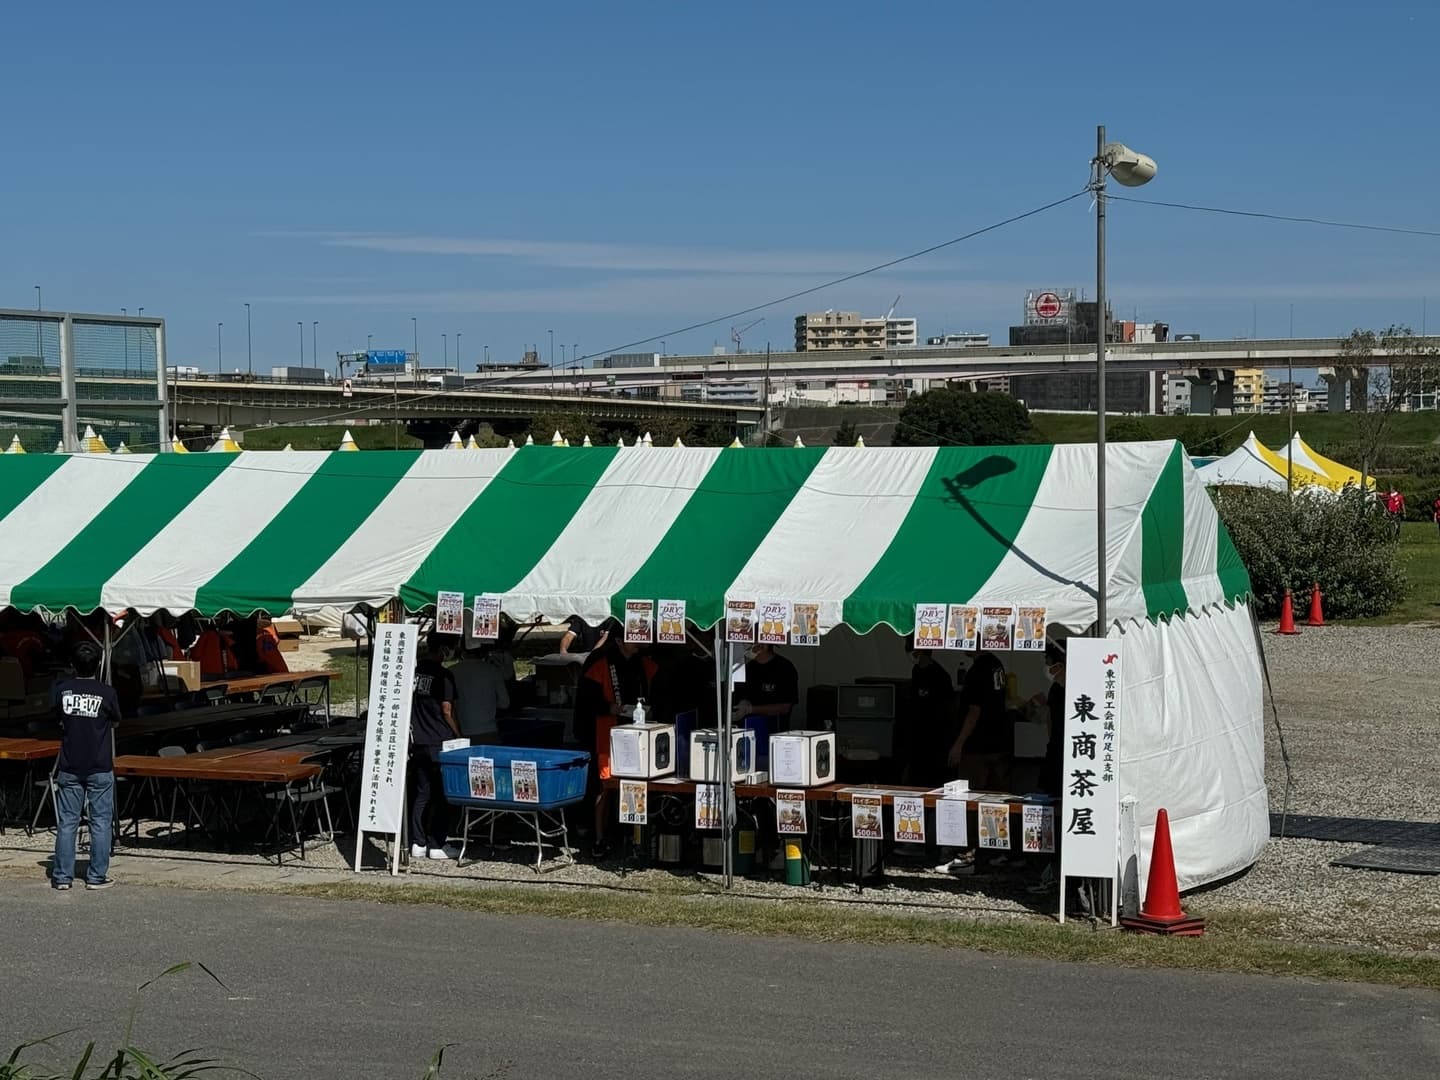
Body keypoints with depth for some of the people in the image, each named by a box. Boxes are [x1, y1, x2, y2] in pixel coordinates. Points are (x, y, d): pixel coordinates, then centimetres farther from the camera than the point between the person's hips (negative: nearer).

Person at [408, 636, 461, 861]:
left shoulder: (414, 671, 5)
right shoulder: (443, 675, -11)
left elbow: (406, 703, 10)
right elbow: (447, 710, -13)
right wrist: (457, 733, 0)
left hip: (418, 742, 6)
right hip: (439, 742, -6)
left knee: (421, 793, 11)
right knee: (442, 794, 3)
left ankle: (417, 843, 10)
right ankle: (437, 845, 4)